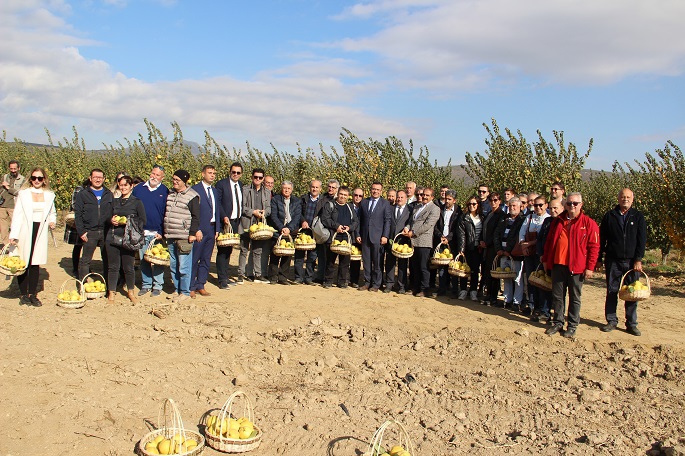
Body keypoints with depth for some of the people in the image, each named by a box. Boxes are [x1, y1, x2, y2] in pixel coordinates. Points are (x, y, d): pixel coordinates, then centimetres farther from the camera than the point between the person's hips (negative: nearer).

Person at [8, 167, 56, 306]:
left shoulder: (49, 196, 9)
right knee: (23, 263, 0)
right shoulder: (23, 194, 0)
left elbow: (52, 213, 22)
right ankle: (24, 294, 10)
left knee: (35, 264, 4)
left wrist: (52, 221, -1)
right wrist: (13, 235, -11)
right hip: (25, 232, -2)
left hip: (40, 233, 2)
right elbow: (17, 215, -4)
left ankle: (32, 294, 12)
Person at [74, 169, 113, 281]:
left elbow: (113, 213, 11)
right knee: (85, 260, 2)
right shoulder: (83, 194, 5)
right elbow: (78, 214, 0)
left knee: (107, 259, 6)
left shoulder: (109, 194, 13)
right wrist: (81, 232, -7)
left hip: (106, 232, 2)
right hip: (90, 233, -2)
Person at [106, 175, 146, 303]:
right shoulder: (114, 202, 15)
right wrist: (111, 220, -1)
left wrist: (128, 222, -14)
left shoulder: (137, 202, 2)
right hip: (113, 238, 3)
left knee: (128, 267, 2)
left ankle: (130, 292, 19)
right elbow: (107, 218, 22)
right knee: (113, 266, 4)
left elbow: (143, 221, -2)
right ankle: (111, 292, 14)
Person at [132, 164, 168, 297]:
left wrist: (161, 232, -9)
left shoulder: (165, 192, 1)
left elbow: (166, 214, -1)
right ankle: (146, 284, 19)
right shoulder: (138, 189, 8)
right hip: (141, 232, 3)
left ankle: (157, 286, 12)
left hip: (157, 233, -3)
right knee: (143, 260, 9)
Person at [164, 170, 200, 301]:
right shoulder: (170, 193, 15)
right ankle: (176, 290, 23)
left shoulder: (192, 196, -6)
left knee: (184, 267, -5)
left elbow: (195, 217, -8)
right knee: (173, 266, 12)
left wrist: (192, 233, -13)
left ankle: (185, 292, 5)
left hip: (184, 237, -7)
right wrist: (163, 232, 19)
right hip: (170, 237, 7)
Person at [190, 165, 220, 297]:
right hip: (199, 230, -7)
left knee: (206, 260, 10)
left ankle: (200, 286, 18)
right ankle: (191, 287, 7)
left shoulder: (214, 191, 15)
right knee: (194, 259, -1)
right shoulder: (195, 189, -6)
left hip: (211, 229, 7)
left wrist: (217, 229, 8)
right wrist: (196, 230, -15)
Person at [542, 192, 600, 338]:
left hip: (576, 266, -4)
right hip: (558, 265, 4)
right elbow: (549, 242, 16)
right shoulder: (557, 221, 11)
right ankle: (558, 323, 21)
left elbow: (594, 247, -5)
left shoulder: (588, 223, -3)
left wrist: (590, 267, -9)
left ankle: (572, 326, 15)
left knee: (574, 297, 6)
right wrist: (545, 260, 13)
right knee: (557, 296, 9)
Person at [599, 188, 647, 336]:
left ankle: (631, 323, 12)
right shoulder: (609, 216, 5)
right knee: (611, 292, 4)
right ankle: (612, 321, 14)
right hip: (613, 261, 0)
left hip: (632, 261, 0)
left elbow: (642, 240, 2)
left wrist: (638, 260, -6)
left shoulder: (638, 217, 6)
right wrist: (598, 258, 3)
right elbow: (601, 239, 7)